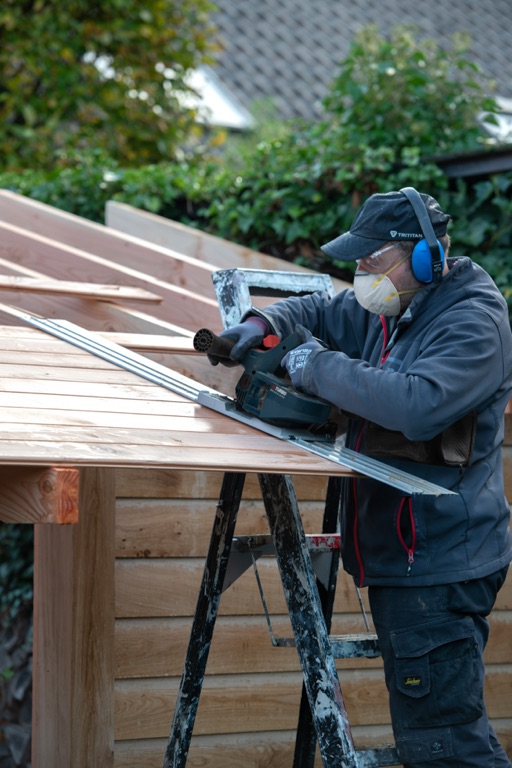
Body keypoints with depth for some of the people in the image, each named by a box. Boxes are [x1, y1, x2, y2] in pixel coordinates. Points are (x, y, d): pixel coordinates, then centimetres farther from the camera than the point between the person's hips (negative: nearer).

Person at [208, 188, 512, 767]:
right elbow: (319, 312, 25)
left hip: (438, 563, -10)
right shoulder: (390, 309, 12)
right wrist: (264, 324, 2)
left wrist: (319, 365, -23)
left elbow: (417, 404, -34)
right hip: (399, 558, 10)